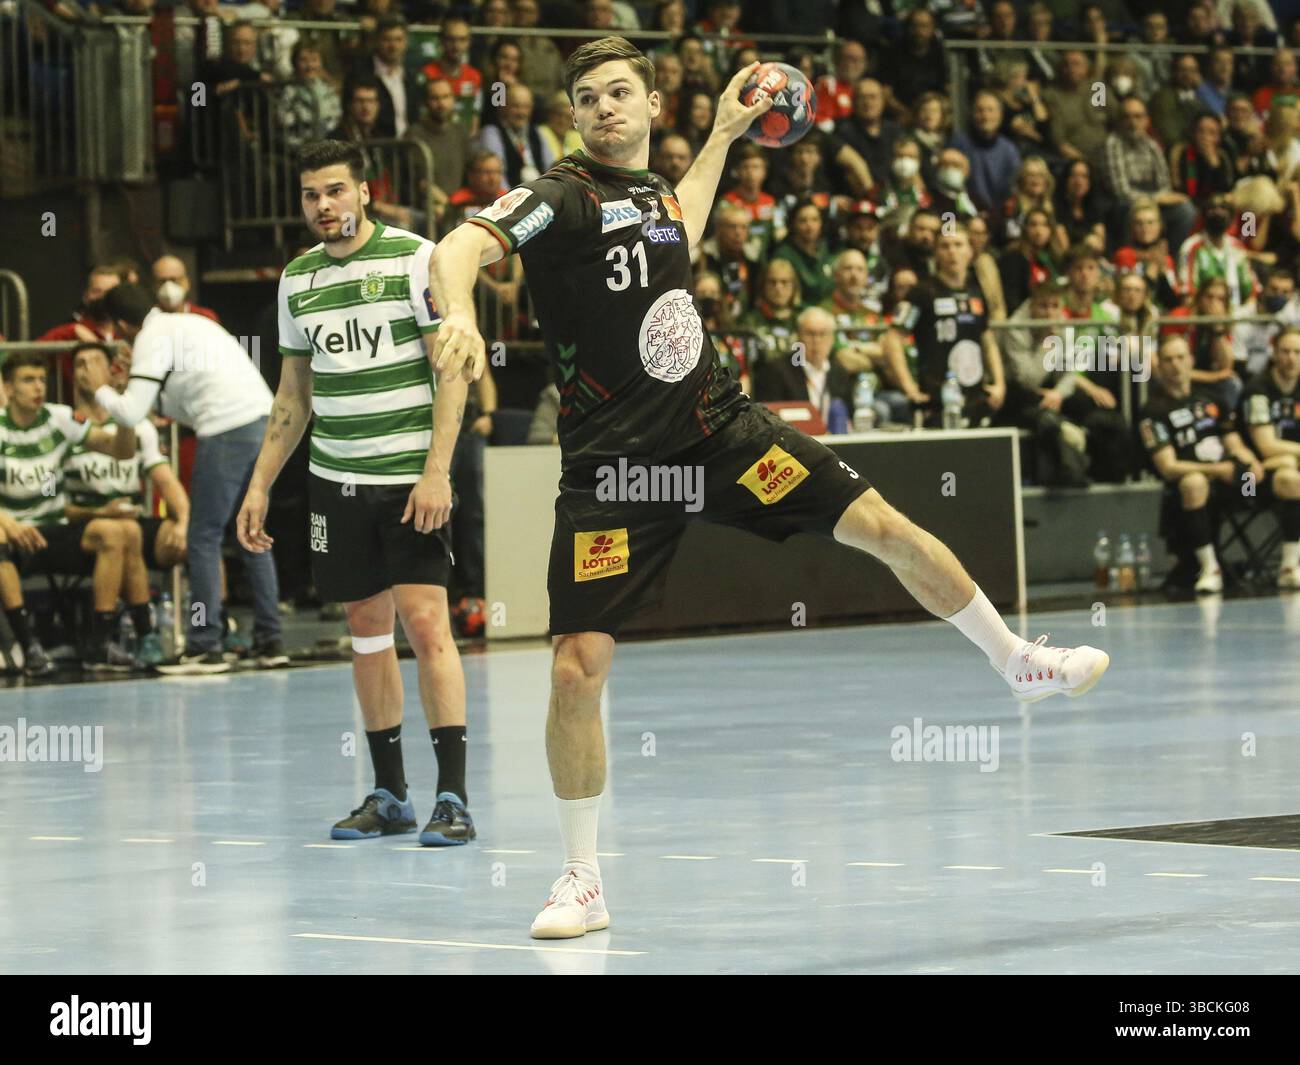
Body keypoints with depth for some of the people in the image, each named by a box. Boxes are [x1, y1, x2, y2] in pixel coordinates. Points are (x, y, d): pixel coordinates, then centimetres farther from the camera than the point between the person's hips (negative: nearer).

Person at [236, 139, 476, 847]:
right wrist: (260, 484, 14)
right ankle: (389, 795, 14)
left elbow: (452, 371, -9)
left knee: (425, 623, -12)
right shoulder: (298, 279, 11)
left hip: (412, 477, -5)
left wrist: (436, 471, -17)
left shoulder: (416, 258, -6)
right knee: (367, 628, 7)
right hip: (336, 479, 5)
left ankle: (452, 796, -11)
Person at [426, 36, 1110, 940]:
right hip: (612, 460, -5)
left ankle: (1019, 660, 21)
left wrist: (724, 132, 37)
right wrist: (460, 314, -46)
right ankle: (583, 882, 6)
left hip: (718, 425, 5)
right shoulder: (561, 197, -9)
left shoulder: (655, 189, 11)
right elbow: (459, 250, -25)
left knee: (882, 525, -3)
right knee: (578, 670, -11)